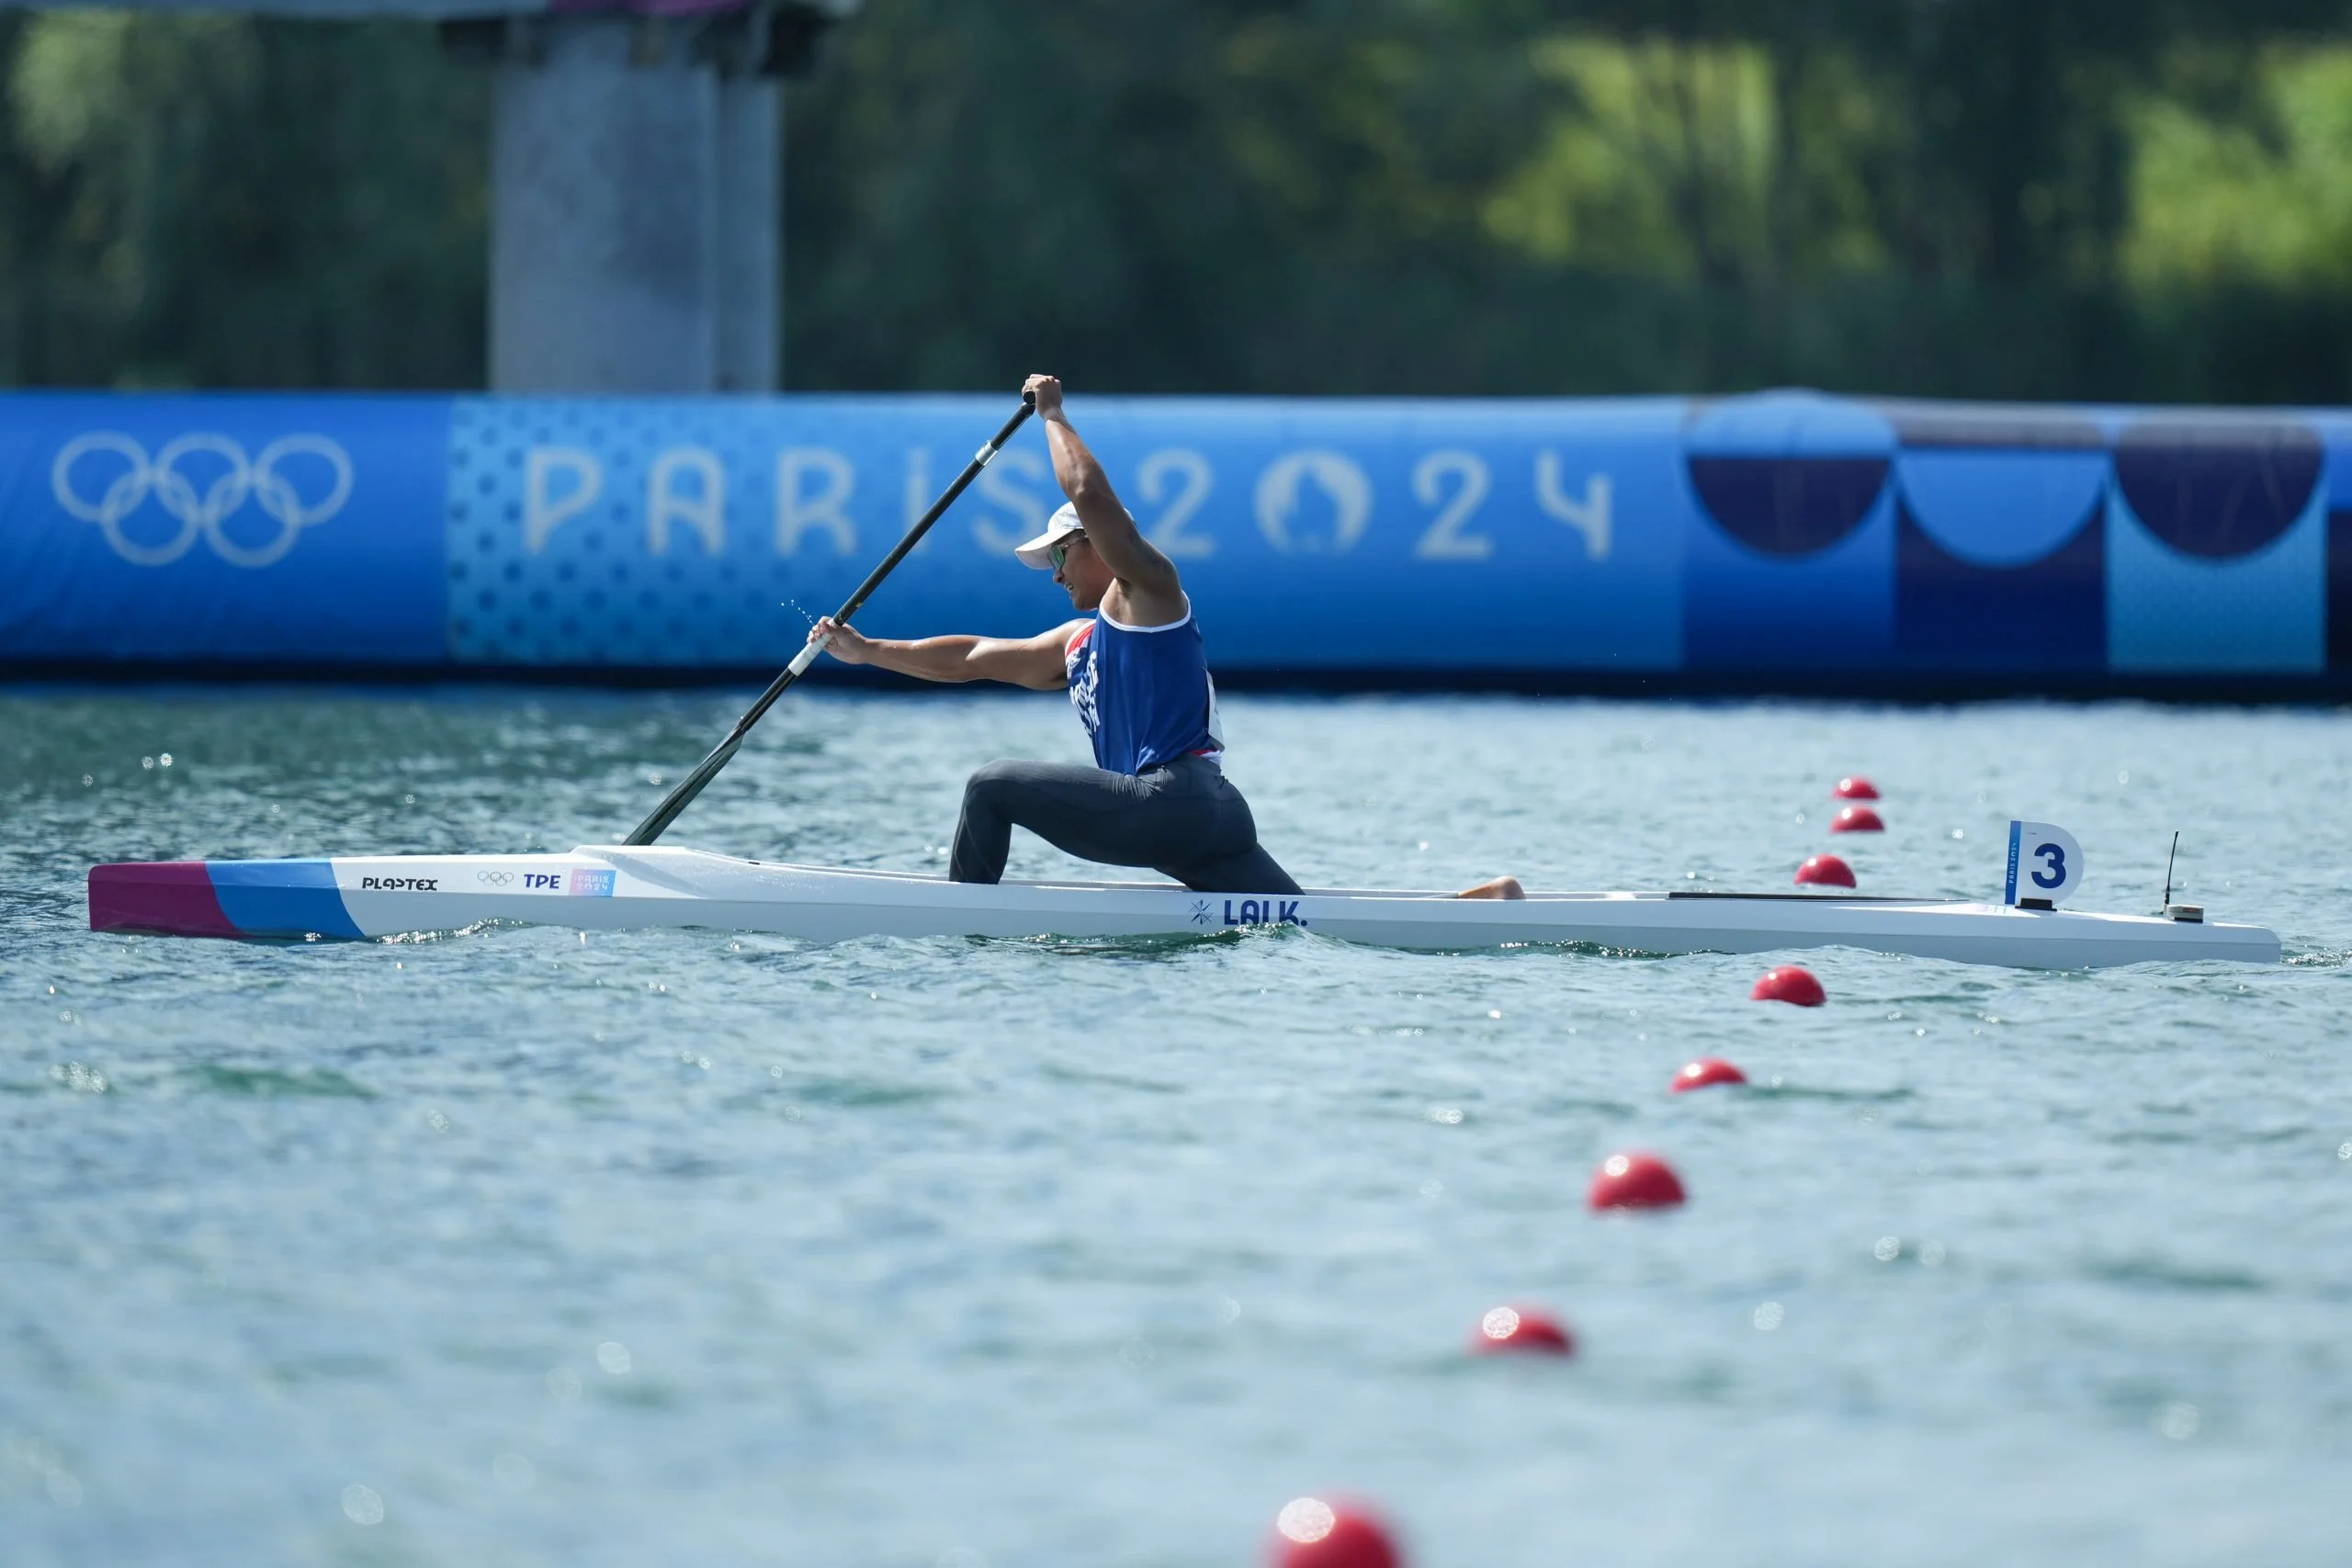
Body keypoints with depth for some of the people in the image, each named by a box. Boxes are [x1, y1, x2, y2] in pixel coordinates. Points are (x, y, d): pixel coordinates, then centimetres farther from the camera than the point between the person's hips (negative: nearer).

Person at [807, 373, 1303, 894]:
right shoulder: (1076, 645, 27)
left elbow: (1089, 495, -10)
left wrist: (1053, 415, 5)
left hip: (1172, 799, -10)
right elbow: (972, 657, 30)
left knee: (993, 787, -1)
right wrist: (867, 650, 29)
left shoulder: (1148, 590, 3)